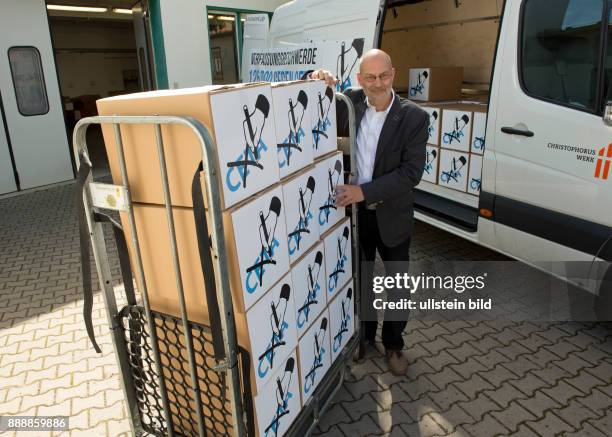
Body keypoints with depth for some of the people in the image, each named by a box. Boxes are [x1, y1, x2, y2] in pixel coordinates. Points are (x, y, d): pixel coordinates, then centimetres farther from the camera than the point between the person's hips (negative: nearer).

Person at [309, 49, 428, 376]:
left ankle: (393, 344, 36)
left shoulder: (414, 117, -14)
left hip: (392, 215, -2)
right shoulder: (349, 102, -6)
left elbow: (411, 172, -18)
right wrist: (318, 81, -16)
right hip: (354, 211, 2)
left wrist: (365, 191, -26)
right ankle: (363, 334, 42)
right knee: (360, 279, 20)